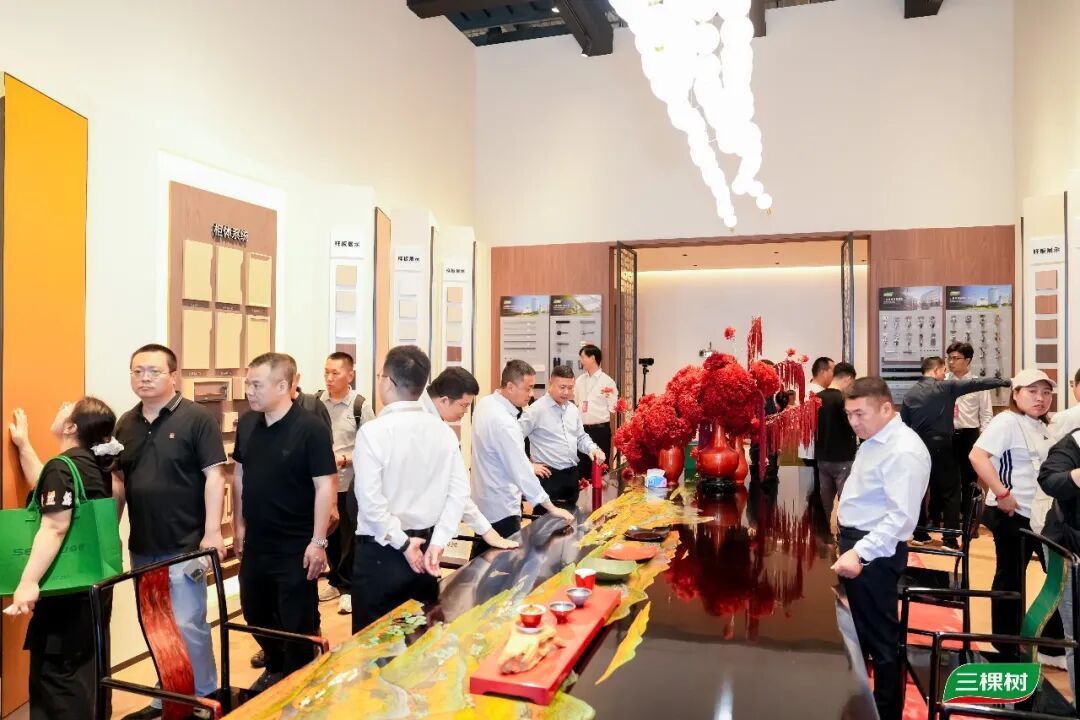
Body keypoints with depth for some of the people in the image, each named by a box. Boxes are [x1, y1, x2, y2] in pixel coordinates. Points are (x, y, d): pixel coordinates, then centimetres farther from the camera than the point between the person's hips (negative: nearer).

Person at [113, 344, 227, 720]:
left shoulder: (197, 418, -10)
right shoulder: (125, 424, 9)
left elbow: (214, 476, -13)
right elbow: (118, 482, 15)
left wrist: (212, 531, -18)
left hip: (184, 545, -6)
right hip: (142, 547, 6)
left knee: (187, 625, -2)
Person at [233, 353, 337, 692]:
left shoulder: (311, 428, -18)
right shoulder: (246, 423, 1)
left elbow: (325, 486, -18)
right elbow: (239, 476, 12)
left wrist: (318, 541, -19)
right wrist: (239, 524, 13)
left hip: (296, 547, -6)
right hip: (255, 543, 7)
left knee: (298, 623, 8)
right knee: (255, 613, 22)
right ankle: (275, 668, 46)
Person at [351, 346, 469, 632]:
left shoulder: (373, 431, -15)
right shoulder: (443, 431, 0)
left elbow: (370, 499, -20)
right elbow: (459, 491, -2)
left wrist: (402, 543, -11)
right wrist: (437, 542, -2)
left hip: (381, 551, -5)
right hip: (425, 547, 5)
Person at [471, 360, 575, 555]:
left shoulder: (485, 404, 2)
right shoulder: (503, 422, -27)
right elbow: (521, 471, -29)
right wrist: (552, 508, -24)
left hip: (484, 502, 9)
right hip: (501, 508, -9)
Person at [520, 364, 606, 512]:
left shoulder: (573, 409, 10)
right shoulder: (536, 409, -14)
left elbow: (581, 437, 21)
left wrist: (593, 448, 0)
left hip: (572, 474, 7)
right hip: (549, 476, -7)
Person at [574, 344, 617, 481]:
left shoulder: (607, 381, -6)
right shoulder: (579, 381, 10)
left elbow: (613, 408, -8)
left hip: (600, 430, -5)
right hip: (582, 429, 5)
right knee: (581, 466, 9)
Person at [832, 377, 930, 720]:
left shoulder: (904, 450, -21)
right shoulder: (872, 441, 11)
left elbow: (901, 516, -29)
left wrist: (860, 553, -36)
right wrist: (850, 546, 15)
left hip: (875, 553, -10)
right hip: (857, 544, 10)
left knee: (879, 637, 4)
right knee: (859, 629, 21)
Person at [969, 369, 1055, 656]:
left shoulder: (1041, 427, 12)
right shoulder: (1007, 421, -15)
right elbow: (977, 455, -26)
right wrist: (1002, 494, -25)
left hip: (1034, 513, 8)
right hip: (1011, 513, -8)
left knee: (1016, 575, 16)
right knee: (1009, 577, 3)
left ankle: (1014, 638, 28)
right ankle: (1004, 644, 16)